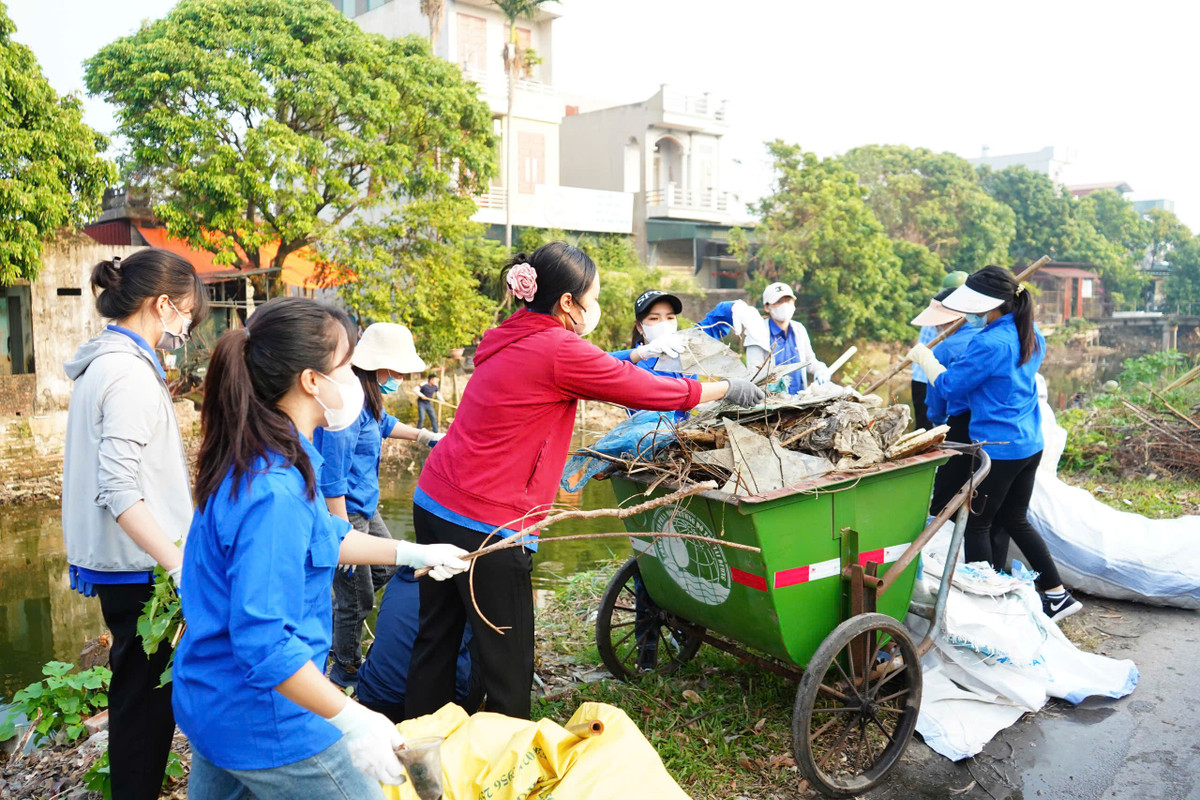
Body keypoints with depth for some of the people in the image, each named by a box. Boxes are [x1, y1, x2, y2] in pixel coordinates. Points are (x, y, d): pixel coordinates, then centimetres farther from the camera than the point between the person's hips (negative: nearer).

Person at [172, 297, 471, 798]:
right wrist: (353, 720, -25)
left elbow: (322, 537, 16)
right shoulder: (274, 492, -30)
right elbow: (264, 641, -31)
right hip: (263, 724, -10)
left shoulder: (248, 461, 2)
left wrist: (411, 554, 19)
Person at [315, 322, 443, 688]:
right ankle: (347, 671, 27)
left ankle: (333, 618, 37)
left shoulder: (366, 398, 1)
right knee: (357, 600, 5)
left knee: (387, 568, 25)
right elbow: (332, 482, -27)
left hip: (364, 507, 10)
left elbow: (383, 423, 26)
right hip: (344, 513, -10)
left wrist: (425, 436, 35)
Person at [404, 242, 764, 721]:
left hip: (433, 502, 10)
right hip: (483, 521, -9)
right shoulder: (559, 350, -15)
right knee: (507, 662, 5)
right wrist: (729, 389, 7)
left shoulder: (513, 336, 10)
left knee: (437, 639, 20)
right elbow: (651, 392, -6)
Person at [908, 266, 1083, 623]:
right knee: (1014, 520, 21)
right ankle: (1057, 594, 24)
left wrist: (924, 357, 4)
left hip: (996, 448, -9)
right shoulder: (1032, 336, 7)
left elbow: (948, 384, -13)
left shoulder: (990, 343, -22)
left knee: (978, 524, 6)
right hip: (1030, 445, 9)